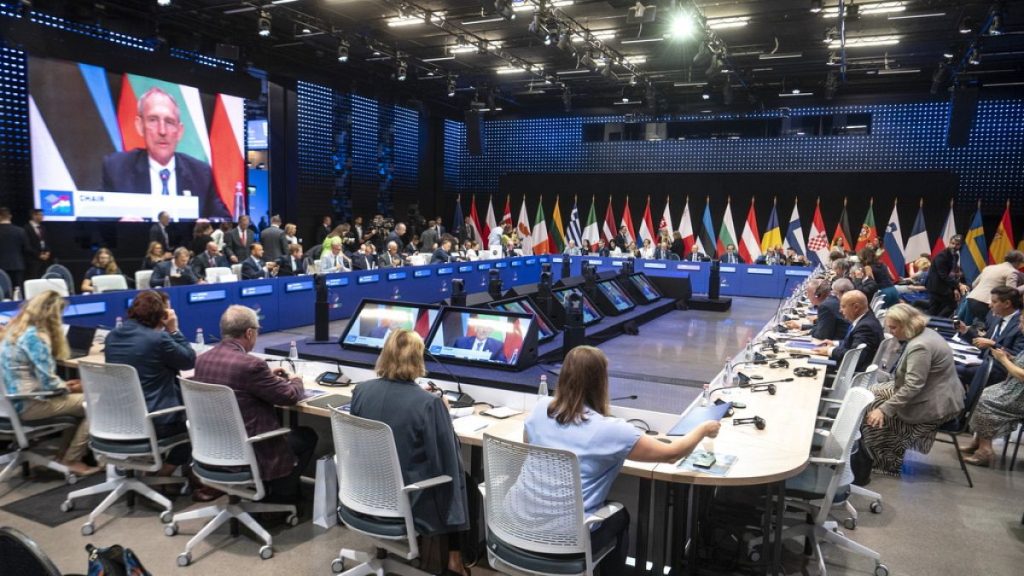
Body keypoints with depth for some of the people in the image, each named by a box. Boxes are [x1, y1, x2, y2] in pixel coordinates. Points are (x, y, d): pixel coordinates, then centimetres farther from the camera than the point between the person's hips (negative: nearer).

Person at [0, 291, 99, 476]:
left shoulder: (15, 330, 9)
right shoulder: (35, 336, -20)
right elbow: (48, 382, -21)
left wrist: (64, 385, 10)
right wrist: (69, 388, -1)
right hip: (28, 404, -10)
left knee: (79, 400, 18)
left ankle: (65, 455, 19)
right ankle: (71, 461, 5)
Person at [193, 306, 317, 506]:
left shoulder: (202, 359, -1)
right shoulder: (251, 364, -25)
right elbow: (290, 396, -13)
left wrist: (267, 376, 19)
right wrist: (296, 380, 8)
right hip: (246, 456, -8)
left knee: (280, 420, 28)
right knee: (307, 435, 14)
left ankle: (268, 491, 31)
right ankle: (279, 497, 22)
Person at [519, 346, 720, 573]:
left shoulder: (540, 409, -5)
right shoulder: (609, 430, -18)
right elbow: (672, 453, -7)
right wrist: (704, 429, 10)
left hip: (520, 522, 5)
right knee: (620, 516, 26)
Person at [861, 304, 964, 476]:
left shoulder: (919, 346, -25)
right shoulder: (924, 333, 6)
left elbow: (912, 386, -28)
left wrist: (884, 409, -26)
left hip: (937, 405, -10)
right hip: (937, 395, 10)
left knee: (870, 413, -8)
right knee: (874, 393, 11)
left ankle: (890, 463, 7)